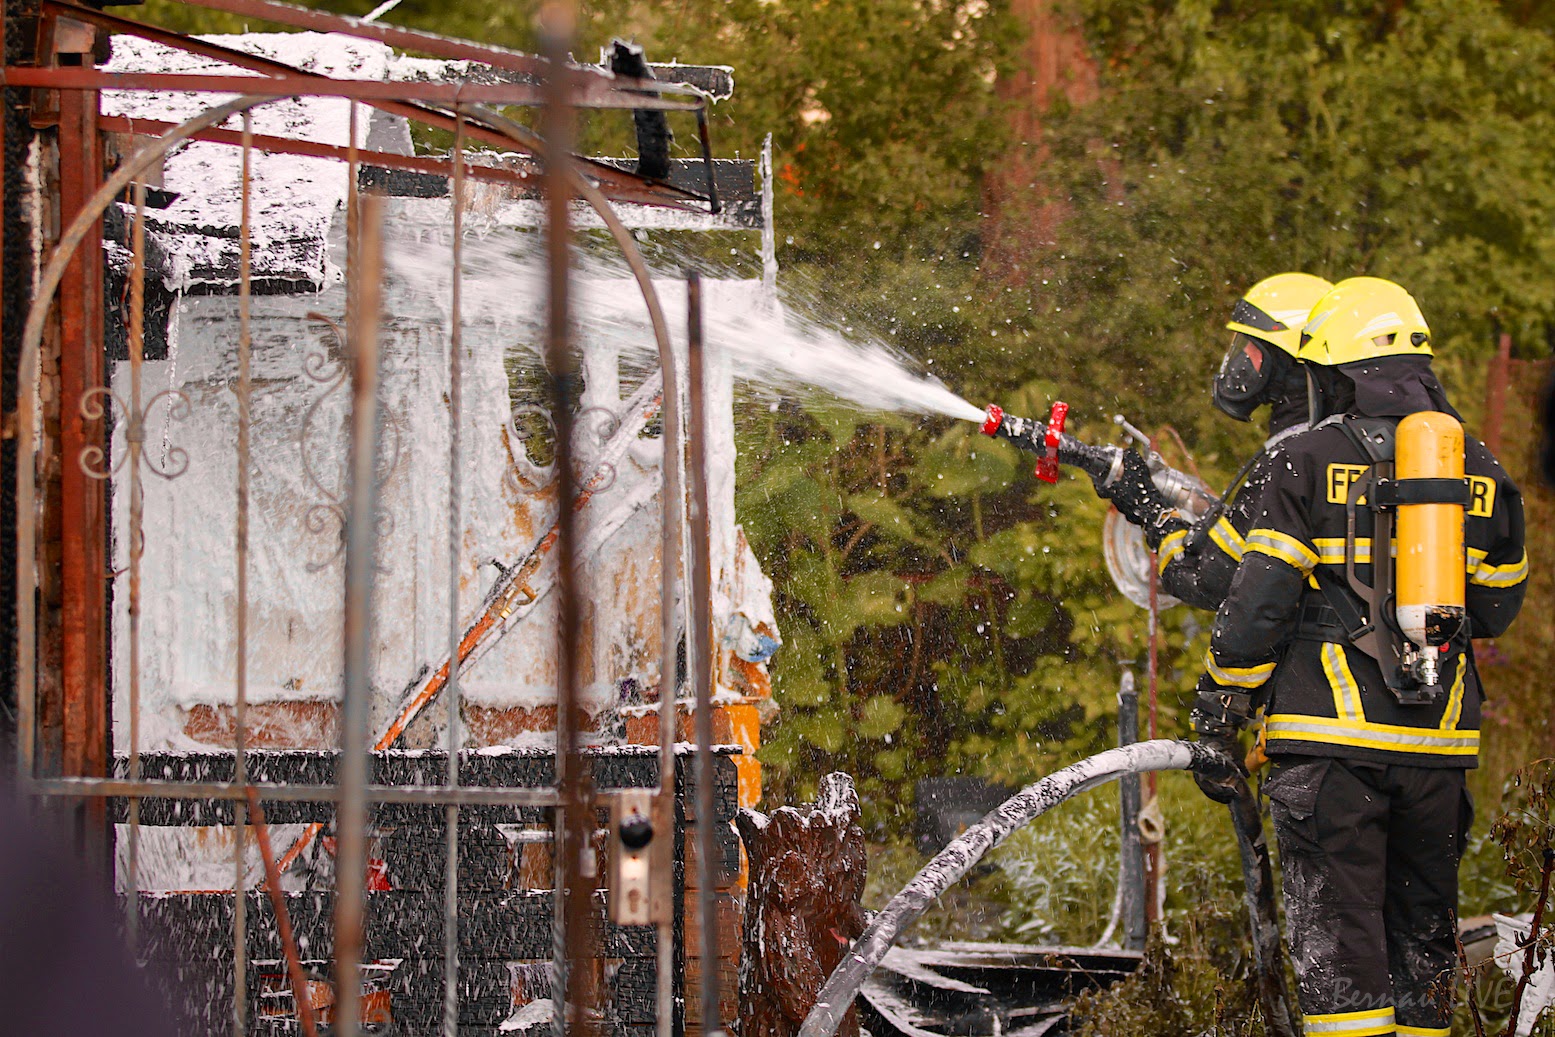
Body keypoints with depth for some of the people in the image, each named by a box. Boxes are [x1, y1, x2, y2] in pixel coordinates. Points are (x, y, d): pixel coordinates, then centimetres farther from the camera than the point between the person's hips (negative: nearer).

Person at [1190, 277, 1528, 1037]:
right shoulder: (1479, 468, 8)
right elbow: (1496, 606, 17)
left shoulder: (1312, 459, -6)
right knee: (1422, 932, 15)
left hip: (1332, 738, -4)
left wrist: (1218, 705, 4)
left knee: (1336, 942, -3)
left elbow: (1258, 599, -7)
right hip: (1438, 744, 4)